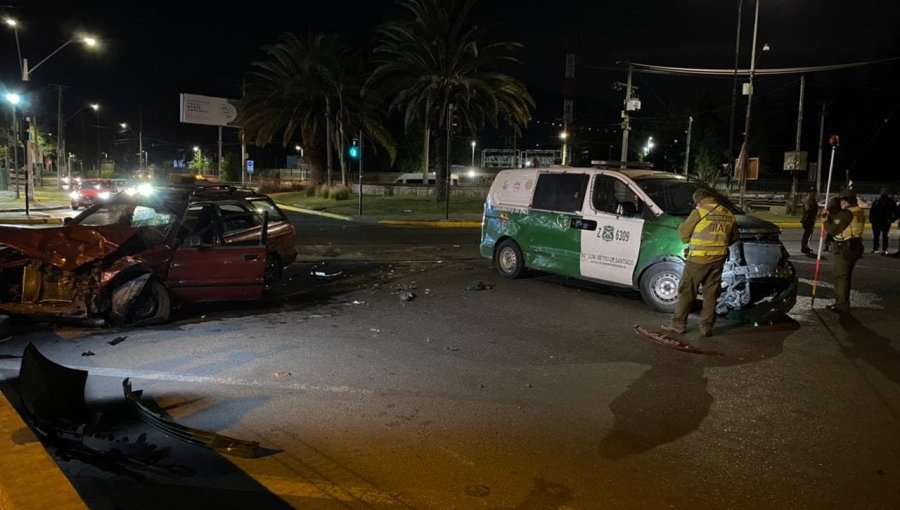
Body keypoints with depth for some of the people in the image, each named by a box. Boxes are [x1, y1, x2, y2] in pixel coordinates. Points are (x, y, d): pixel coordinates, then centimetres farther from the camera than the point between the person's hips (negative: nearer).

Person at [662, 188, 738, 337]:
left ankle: (678, 324, 9)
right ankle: (706, 327, 14)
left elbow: (684, 233, -6)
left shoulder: (699, 212, -10)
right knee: (711, 294, 11)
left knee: (687, 292, 5)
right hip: (718, 259, 5)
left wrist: (680, 227, 15)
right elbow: (734, 237, 17)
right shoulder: (728, 214, 8)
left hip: (699, 258, -5)